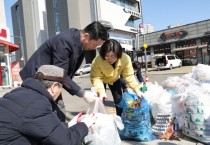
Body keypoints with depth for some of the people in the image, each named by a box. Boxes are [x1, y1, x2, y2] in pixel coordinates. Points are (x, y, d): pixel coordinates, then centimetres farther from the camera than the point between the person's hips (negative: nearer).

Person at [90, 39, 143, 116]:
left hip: (114, 79, 2)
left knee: (119, 99, 5)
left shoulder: (125, 59, -35)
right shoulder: (97, 61, -41)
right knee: (99, 100, -10)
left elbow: (129, 76, -27)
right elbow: (96, 78, -36)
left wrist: (137, 89, -35)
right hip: (101, 79, -2)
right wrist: (101, 91, -51)